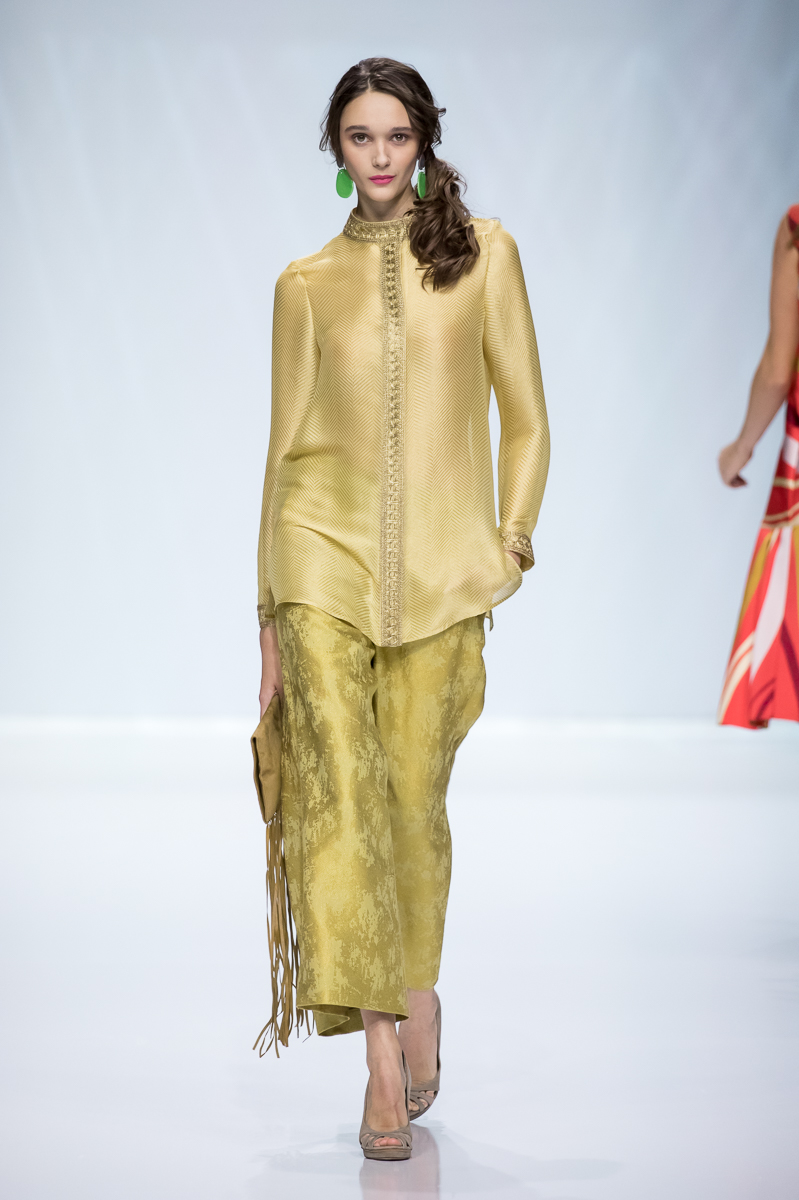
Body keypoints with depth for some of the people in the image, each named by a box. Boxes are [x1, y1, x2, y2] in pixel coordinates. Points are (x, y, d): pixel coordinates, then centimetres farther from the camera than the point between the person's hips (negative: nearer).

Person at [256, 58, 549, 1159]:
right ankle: (385, 1052, -12)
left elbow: (526, 421, 8)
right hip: (325, 553, 0)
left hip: (440, 567, 0)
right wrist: (270, 611, 10)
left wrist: (508, 547, -3)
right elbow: (286, 445, 12)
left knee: (414, 796, 4)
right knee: (342, 785, -12)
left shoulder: (482, 254, 7)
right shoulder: (307, 282, 10)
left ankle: (415, 990, 31)